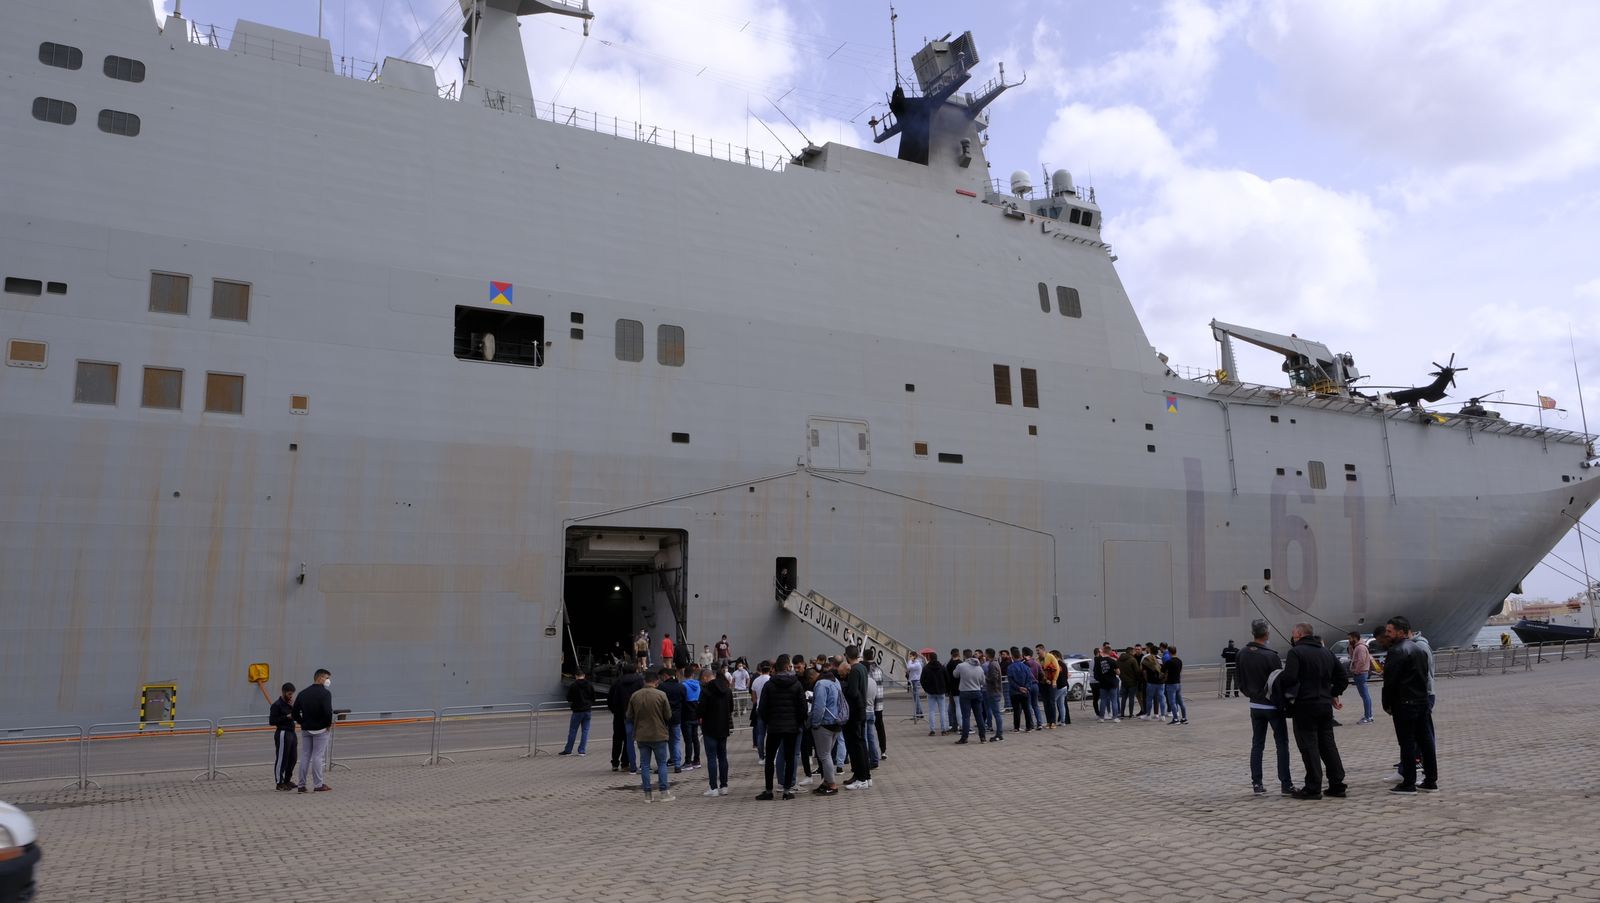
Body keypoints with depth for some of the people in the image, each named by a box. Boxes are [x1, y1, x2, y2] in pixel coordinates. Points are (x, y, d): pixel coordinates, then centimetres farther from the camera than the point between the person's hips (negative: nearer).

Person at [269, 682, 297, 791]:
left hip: (291, 732, 8)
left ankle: (287, 780, 23)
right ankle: (280, 783, 1)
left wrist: (293, 707, -3)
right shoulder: (277, 705, -9)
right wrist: (287, 717, -17)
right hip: (282, 734, -8)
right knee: (281, 759, -5)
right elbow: (272, 721, -14)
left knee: (292, 758, 11)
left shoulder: (290, 703, 14)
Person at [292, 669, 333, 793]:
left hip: (306, 729, 6)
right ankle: (318, 785, 2)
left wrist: (302, 722, 14)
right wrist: (329, 722, -8)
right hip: (320, 729, -6)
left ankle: (301, 785, 13)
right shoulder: (325, 693, -13)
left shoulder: (303, 693, 9)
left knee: (306, 756, 12)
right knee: (318, 756, -1)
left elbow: (295, 712, 8)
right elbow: (327, 711, -24)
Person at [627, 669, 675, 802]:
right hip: (659, 735, -3)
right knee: (662, 763, 8)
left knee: (645, 765, 9)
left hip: (641, 736, 3)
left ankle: (647, 795, 11)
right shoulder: (661, 695, -12)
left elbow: (630, 716, 5)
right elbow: (668, 716, -6)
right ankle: (664, 793, 7)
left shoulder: (634, 696, -3)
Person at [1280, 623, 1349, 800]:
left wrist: (1276, 679, -5)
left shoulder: (1296, 652, -11)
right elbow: (1343, 678, 16)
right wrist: (1333, 694, 19)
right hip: (1325, 705, 7)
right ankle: (1337, 784, 17)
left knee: (1309, 746, -3)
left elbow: (1289, 677, -23)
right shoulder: (1326, 653, 15)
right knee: (1328, 744, 15)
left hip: (1304, 705, -7)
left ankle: (1313, 788, -2)